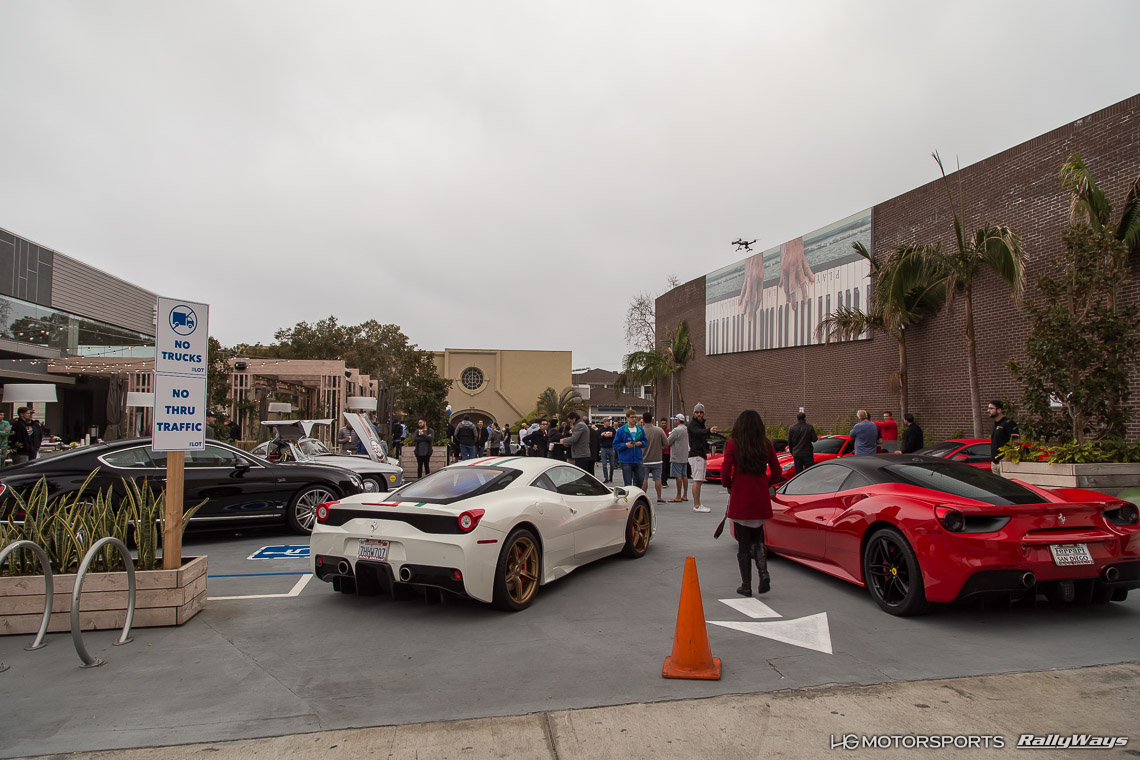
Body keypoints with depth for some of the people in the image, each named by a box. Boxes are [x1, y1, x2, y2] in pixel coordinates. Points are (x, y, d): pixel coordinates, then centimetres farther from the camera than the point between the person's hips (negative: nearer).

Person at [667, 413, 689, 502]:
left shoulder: (676, 430, -16)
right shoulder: (687, 429, 13)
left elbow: (668, 442, -15)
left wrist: (665, 438, 7)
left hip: (677, 457, -9)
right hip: (685, 456, 9)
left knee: (678, 476, -7)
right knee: (684, 475, 12)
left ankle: (678, 496, -6)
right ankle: (685, 495, 16)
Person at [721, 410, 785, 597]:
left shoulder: (733, 444, -9)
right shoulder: (766, 445, 0)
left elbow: (725, 472, -12)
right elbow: (777, 472, 4)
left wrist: (729, 486, 6)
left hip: (740, 499, -3)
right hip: (761, 500, 3)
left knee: (743, 542, 7)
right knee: (757, 539, 19)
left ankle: (746, 586, 12)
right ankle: (763, 574, -1)